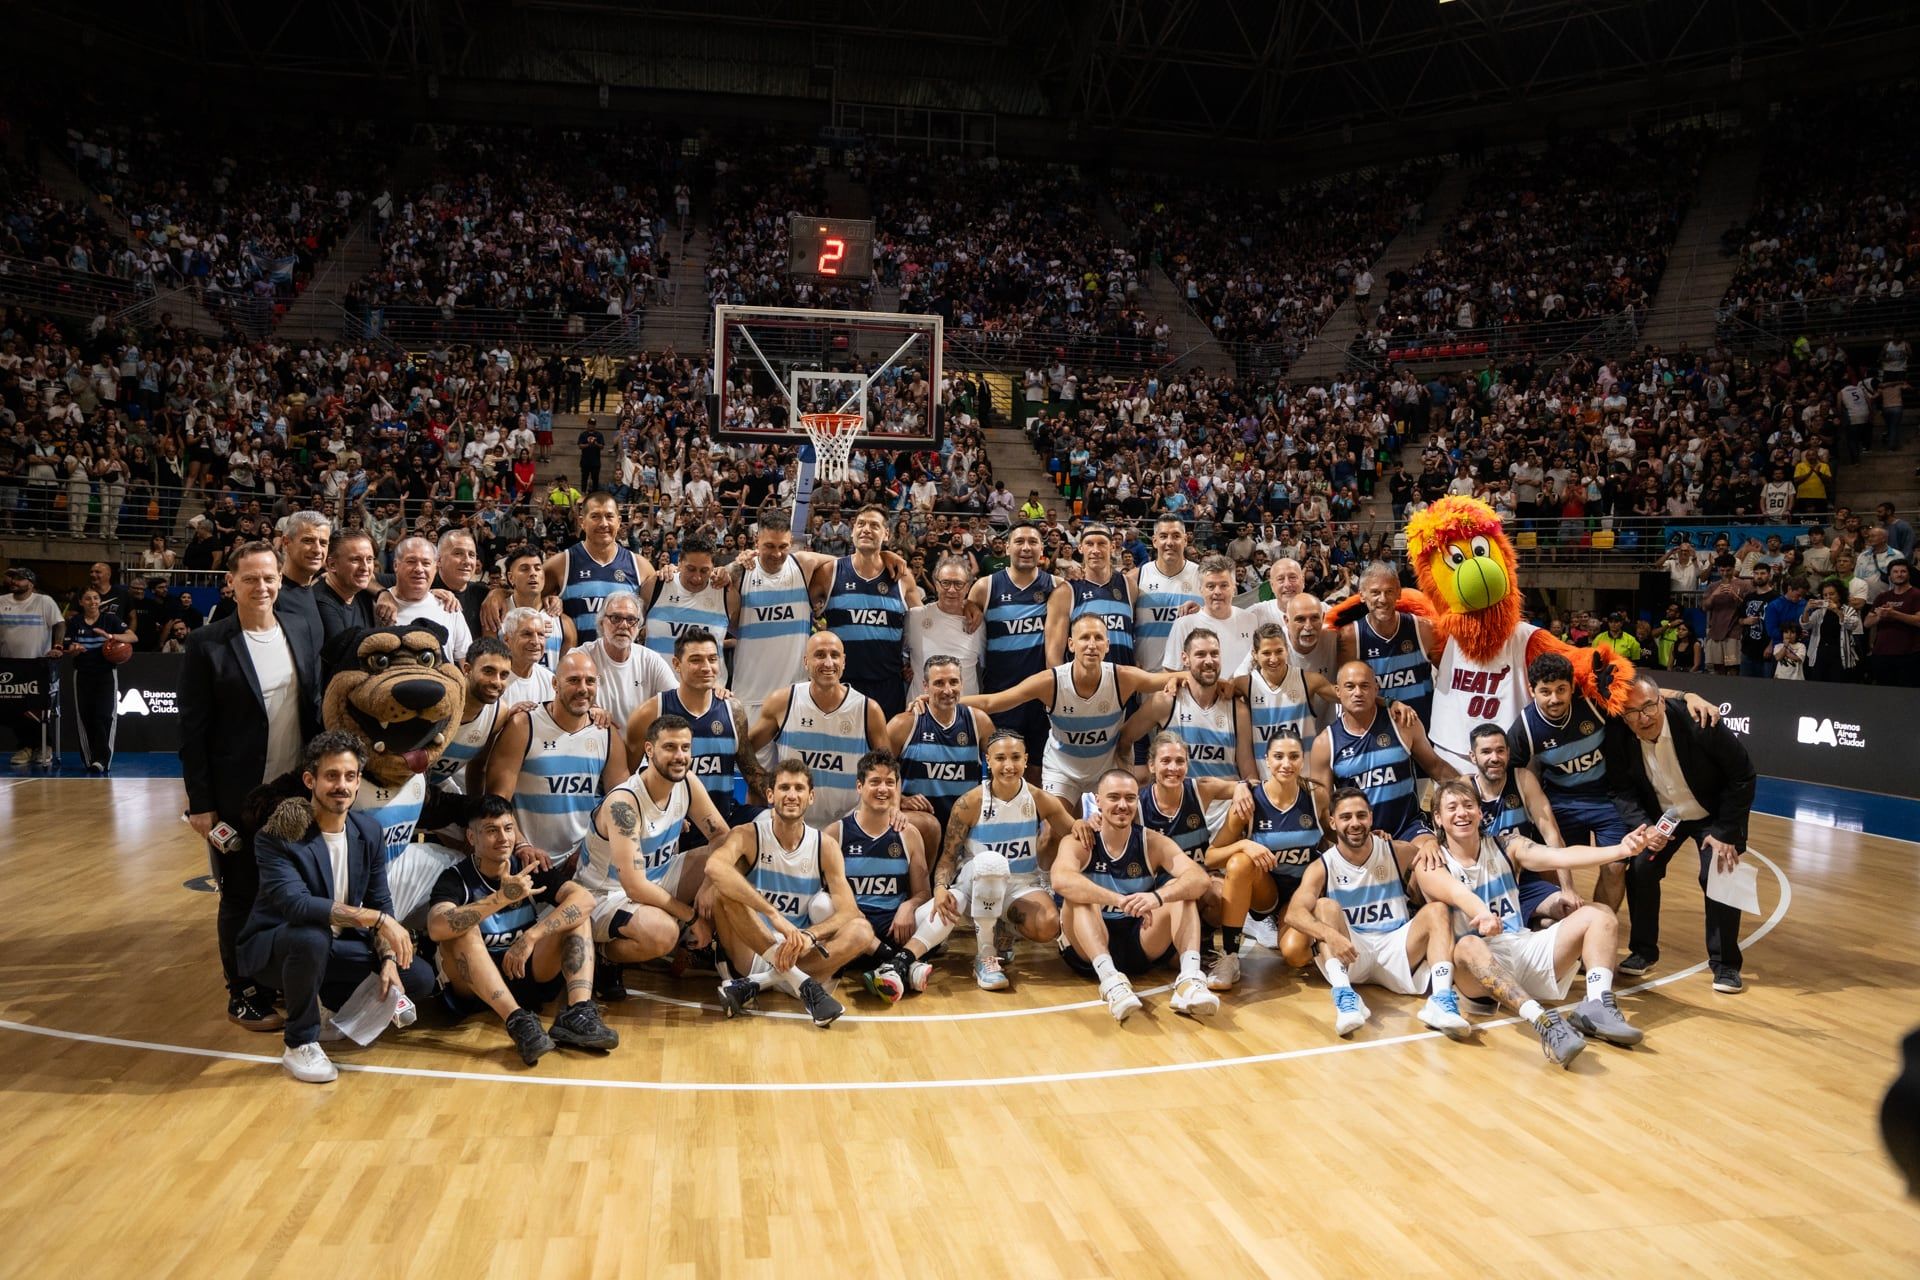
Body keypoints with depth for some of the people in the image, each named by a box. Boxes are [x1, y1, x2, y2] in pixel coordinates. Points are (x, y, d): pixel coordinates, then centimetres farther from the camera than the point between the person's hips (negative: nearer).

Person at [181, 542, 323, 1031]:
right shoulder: (207, 644, -10)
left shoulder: (302, 632, 3)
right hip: (237, 800, -4)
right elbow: (192, 730, -9)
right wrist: (201, 804, -10)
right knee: (242, 898, 8)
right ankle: (244, 995, 22)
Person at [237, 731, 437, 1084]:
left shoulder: (368, 831, -3)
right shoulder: (278, 835, -22)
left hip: (337, 945, 5)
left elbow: (380, 902, 1)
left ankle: (329, 999, 14)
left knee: (419, 979, -10)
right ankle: (300, 1043, -16)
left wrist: (388, 958, -14)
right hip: (273, 948, -5)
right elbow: (296, 904, -36)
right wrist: (377, 919, -39)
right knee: (312, 936, -39)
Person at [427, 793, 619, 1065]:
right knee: (462, 931, -30)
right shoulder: (455, 878, -10)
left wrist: (531, 936, -27)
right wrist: (502, 898, -41)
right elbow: (437, 928, -32)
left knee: (578, 916, -13)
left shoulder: (528, 869, -1)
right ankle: (518, 1020, -42)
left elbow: (585, 899, -16)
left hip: (527, 975, 3)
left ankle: (577, 1013, -34)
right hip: (472, 987, -3)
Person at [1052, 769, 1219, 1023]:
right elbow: (1061, 880, -34)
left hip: (1141, 945, 2)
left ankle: (1190, 979, -36)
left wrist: (1158, 897, -43)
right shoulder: (1078, 843, -10)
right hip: (1088, 950, -2)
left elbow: (1199, 878, -21)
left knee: (1178, 889, -17)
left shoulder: (1153, 842, -3)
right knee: (1078, 895, -28)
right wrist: (1120, 901, -48)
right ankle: (1110, 980, -45)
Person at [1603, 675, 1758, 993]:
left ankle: (1725, 964, 2)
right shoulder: (1618, 736, -22)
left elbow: (1742, 775, -20)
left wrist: (1727, 833, -20)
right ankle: (1643, 951, 10)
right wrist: (1644, 827, -28)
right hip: (1660, 815, 3)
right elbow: (1622, 790, -10)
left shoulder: (1698, 723, -31)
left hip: (1713, 814, -3)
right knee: (1640, 869, -10)